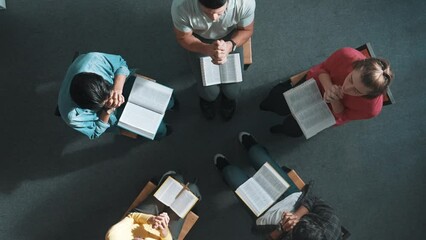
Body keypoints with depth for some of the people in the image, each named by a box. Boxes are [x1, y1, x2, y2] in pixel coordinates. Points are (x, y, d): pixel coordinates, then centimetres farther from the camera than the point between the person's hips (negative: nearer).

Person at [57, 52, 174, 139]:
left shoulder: (93, 59, -40)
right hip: (111, 116, -2)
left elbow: (121, 64, -19)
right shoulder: (73, 117, -40)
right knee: (160, 130, -4)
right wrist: (108, 111, -36)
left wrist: (117, 89, -37)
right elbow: (95, 133, -19)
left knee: (167, 102, 1)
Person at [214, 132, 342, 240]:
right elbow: (313, 199, -21)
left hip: (268, 213, -3)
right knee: (260, 158, 13)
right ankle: (251, 146, 53)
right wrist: (297, 215, -34)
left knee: (233, 173, 11)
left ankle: (225, 168, 51)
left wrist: (281, 229, -41)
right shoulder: (333, 223, -34)